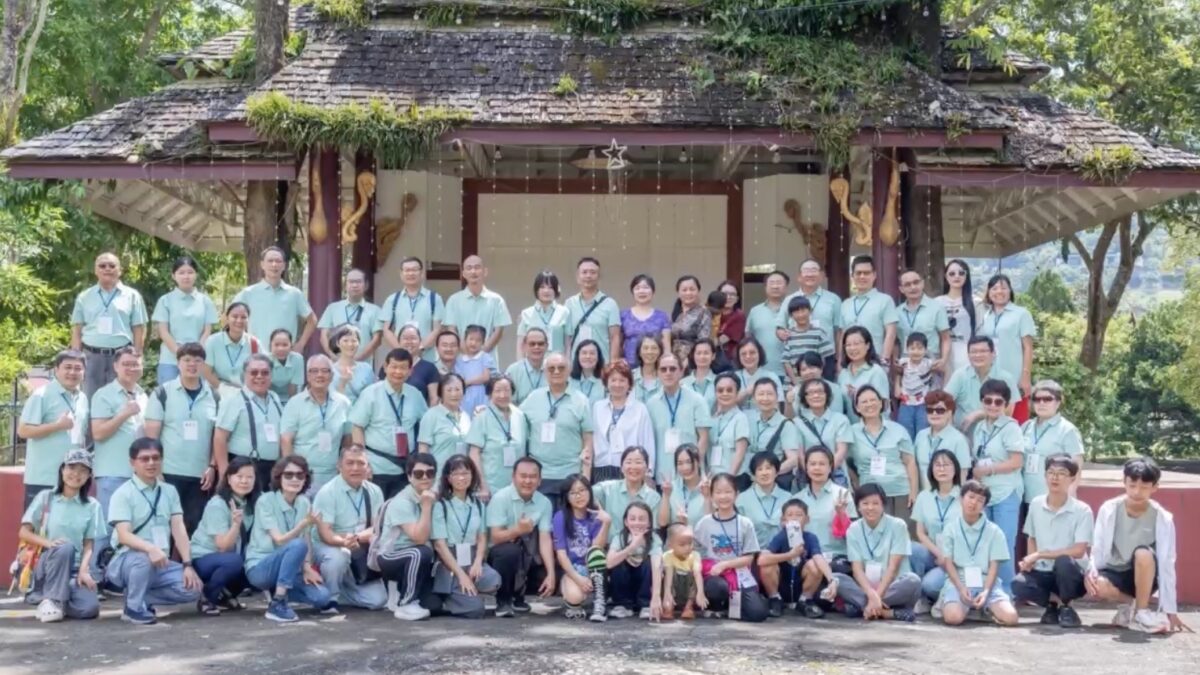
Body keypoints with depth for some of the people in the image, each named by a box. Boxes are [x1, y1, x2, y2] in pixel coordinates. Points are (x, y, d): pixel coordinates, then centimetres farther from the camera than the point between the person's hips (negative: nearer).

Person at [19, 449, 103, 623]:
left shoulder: (92, 506, 7)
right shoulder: (45, 498, 3)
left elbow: (89, 545, 5)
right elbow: (24, 533, -1)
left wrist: (83, 571, -14)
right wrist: (48, 543, -20)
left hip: (74, 569, 2)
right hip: (45, 564, -2)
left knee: (89, 608, -27)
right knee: (65, 547, -37)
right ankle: (51, 600, -21)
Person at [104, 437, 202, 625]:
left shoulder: (169, 491, 9)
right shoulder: (123, 494, -7)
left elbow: (178, 529, 1)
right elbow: (124, 536, -19)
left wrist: (187, 564, -13)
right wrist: (151, 548, -38)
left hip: (160, 563, 5)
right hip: (127, 560, -5)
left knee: (192, 588, -18)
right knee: (144, 558, -38)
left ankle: (140, 597, 2)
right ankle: (134, 607, -13)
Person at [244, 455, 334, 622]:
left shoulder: (304, 503, 4)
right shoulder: (266, 501, -14)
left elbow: (308, 541, 3)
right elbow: (279, 540, -22)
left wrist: (307, 567, -16)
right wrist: (305, 523, -37)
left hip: (289, 568, 6)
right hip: (260, 567, -6)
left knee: (323, 597, -18)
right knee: (297, 545, -34)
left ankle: (278, 590, 10)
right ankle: (277, 604, -26)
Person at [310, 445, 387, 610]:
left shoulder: (374, 491, -2)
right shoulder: (327, 492, -17)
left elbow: (378, 527, -9)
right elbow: (324, 532, -23)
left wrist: (357, 537, -30)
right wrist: (343, 541, -45)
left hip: (360, 556, 4)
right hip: (327, 547, -4)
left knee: (377, 599, -9)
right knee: (338, 556, -40)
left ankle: (342, 593, 16)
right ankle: (329, 598, -15)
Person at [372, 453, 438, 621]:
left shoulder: (433, 497, 0)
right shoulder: (401, 502, -19)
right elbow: (419, 538, -27)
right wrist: (426, 507, -28)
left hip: (414, 559, 7)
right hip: (387, 557, -7)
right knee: (421, 553, -35)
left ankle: (399, 591, 16)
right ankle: (406, 604, -21)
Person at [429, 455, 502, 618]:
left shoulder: (478, 504, 10)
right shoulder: (440, 505, -6)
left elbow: (482, 538, 8)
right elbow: (439, 544, -11)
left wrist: (477, 563, -12)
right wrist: (460, 574, -18)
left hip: (471, 561, 5)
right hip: (448, 565, -5)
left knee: (494, 581, -27)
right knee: (475, 608, -22)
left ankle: (460, 594, -1)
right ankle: (439, 599, 4)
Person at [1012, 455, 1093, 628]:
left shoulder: (1082, 510, -11)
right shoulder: (1036, 504, 2)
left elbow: (1078, 551, -18)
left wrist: (1039, 555, -19)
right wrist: (1029, 561, -6)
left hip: (1071, 574, -3)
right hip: (1043, 572, 3)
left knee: (1063, 561, -39)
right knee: (1018, 584, -30)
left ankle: (1066, 607, -11)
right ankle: (1055, 602, -1)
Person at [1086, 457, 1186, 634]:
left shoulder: (1163, 519, -14)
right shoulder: (1109, 509, -11)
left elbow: (1167, 564, -14)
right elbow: (1098, 549, -8)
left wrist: (1171, 611, -14)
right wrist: (1091, 570, -32)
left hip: (1143, 577, -1)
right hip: (1115, 573, 1)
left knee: (1143, 553, -35)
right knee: (1095, 584, -35)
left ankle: (1141, 612, -18)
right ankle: (1132, 604, -5)